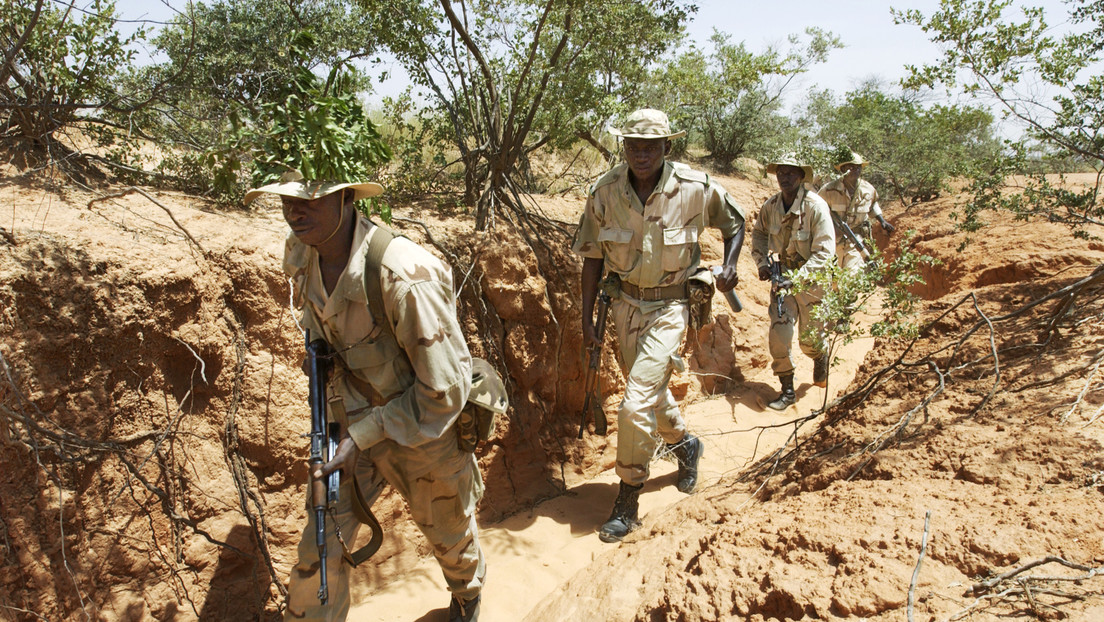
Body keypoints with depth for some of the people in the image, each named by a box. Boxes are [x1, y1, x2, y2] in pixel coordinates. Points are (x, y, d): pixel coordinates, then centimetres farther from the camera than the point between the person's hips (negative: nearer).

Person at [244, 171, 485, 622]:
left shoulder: (403, 276, -36)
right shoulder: (300, 256, -13)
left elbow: (444, 391, -28)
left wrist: (362, 438, -26)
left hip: (427, 431, -4)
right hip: (354, 427, 4)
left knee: (448, 535, 23)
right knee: (319, 551, 6)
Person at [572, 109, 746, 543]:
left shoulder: (695, 188, -14)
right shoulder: (606, 191, -9)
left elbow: (734, 221, 7)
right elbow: (592, 255, 0)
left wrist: (730, 266, -7)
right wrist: (587, 316, -1)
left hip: (669, 304, -4)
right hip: (626, 303, 4)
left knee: (636, 404, -13)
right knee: (652, 390, 20)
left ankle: (628, 499, 5)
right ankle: (685, 444, 51)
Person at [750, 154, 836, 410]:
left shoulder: (816, 206, -19)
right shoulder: (770, 206, -6)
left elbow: (825, 252, -21)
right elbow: (759, 234, 14)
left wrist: (797, 279, -29)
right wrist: (762, 262, -2)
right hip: (783, 275, 3)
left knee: (809, 339, 9)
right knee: (778, 332, -9)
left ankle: (820, 358, 46)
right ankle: (787, 390, 6)